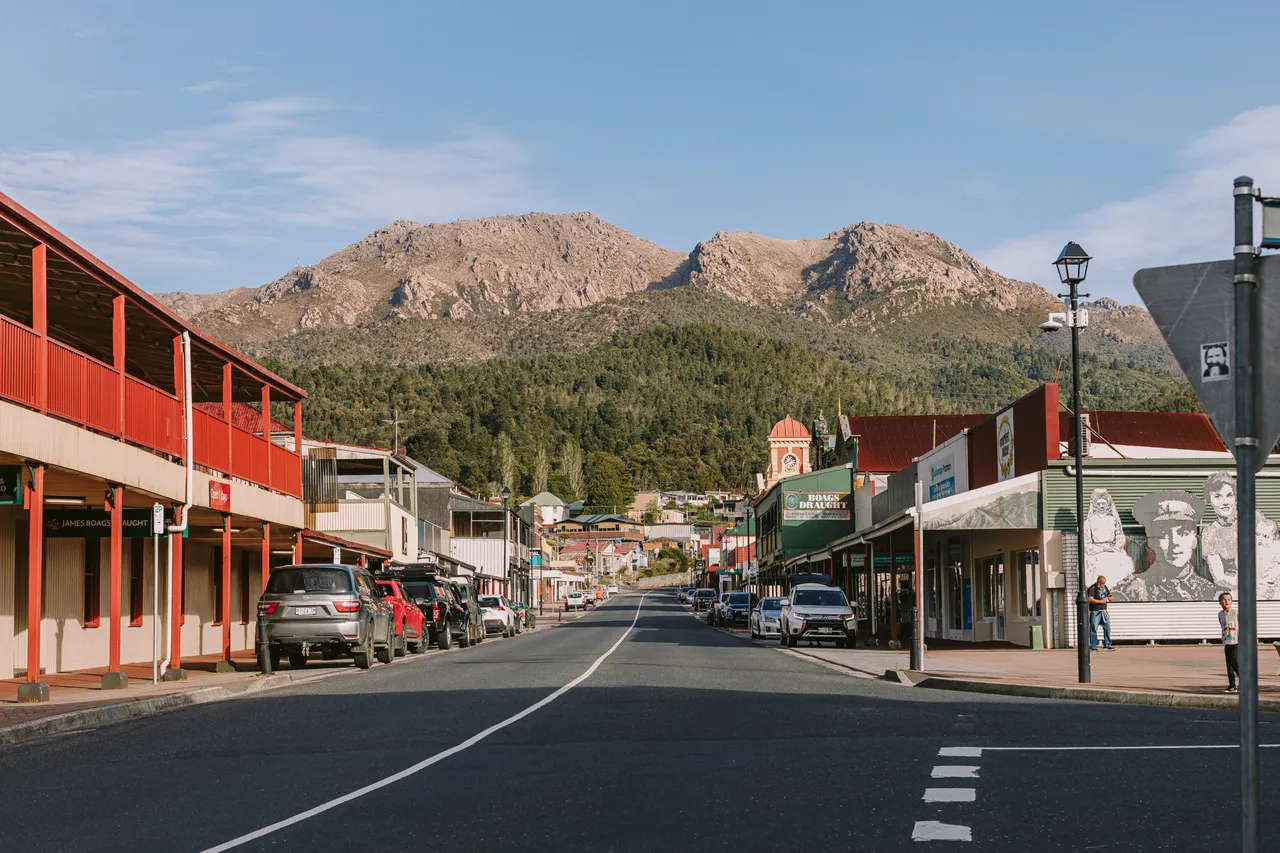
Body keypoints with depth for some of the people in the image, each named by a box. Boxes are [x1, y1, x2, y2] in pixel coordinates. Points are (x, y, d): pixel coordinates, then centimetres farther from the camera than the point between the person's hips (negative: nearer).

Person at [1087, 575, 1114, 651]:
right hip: (1095, 611, -7)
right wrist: (1101, 601, -19)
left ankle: (1107, 645, 13)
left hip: (1103, 611, 7)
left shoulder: (1105, 587, 15)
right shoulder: (1093, 588, -9)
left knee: (1107, 628, 4)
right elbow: (1091, 599, -19)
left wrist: (1109, 598, -3)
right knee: (1093, 629, -6)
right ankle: (1093, 647, -2)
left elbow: (1111, 597, 21)